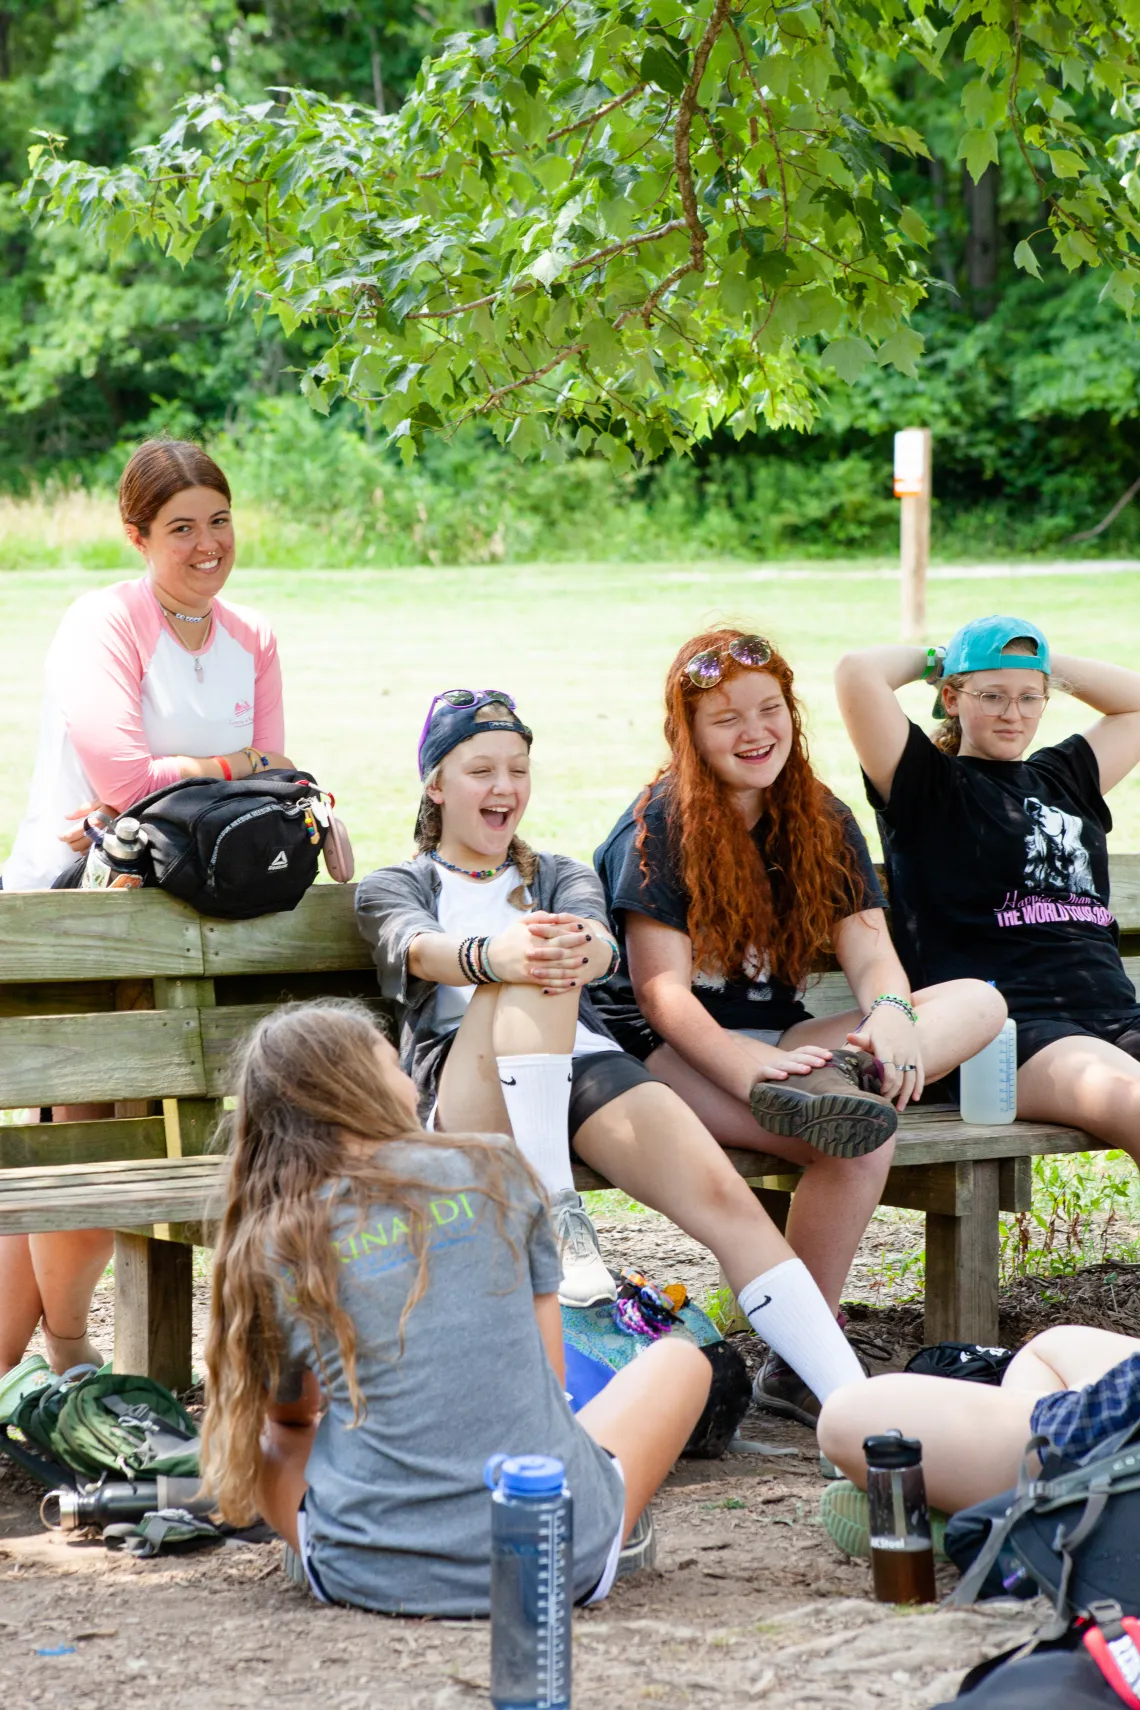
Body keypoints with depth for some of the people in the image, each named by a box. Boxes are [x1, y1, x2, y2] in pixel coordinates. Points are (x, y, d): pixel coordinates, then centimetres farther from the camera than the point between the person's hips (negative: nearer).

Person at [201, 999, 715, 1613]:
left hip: (375, 1577, 1)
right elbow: (548, 1370, 8)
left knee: (238, 1422, 31)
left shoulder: (269, 1251, 2)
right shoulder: (494, 1168, 1)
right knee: (679, 1358, 27)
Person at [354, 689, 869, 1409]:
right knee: (532, 975, -36)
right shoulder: (393, 888, 20)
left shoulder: (562, 876, 28)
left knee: (720, 1193, -26)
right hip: (461, 1077, -3)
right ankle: (555, 1213, -39)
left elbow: (600, 945, 3)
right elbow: (420, 950, -6)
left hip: (583, 1060, 3)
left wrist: (577, 947, -25)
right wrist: (496, 956, -31)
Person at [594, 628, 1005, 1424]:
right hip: (673, 1053, -6)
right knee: (859, 1136, -32)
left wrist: (891, 1014, -25)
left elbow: (870, 952, 1)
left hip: (780, 1040, 6)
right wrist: (753, 1068, -33)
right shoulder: (660, 823, -6)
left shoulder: (824, 822, 12)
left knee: (978, 1002, -16)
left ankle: (833, 1084, -41)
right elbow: (662, 989, -15)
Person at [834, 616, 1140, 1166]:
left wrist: (1047, 665, 30)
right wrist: (930, 659, 15)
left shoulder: (1063, 778, 27)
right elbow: (857, 674, -5)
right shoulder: (927, 784, 9)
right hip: (1010, 1024, -6)